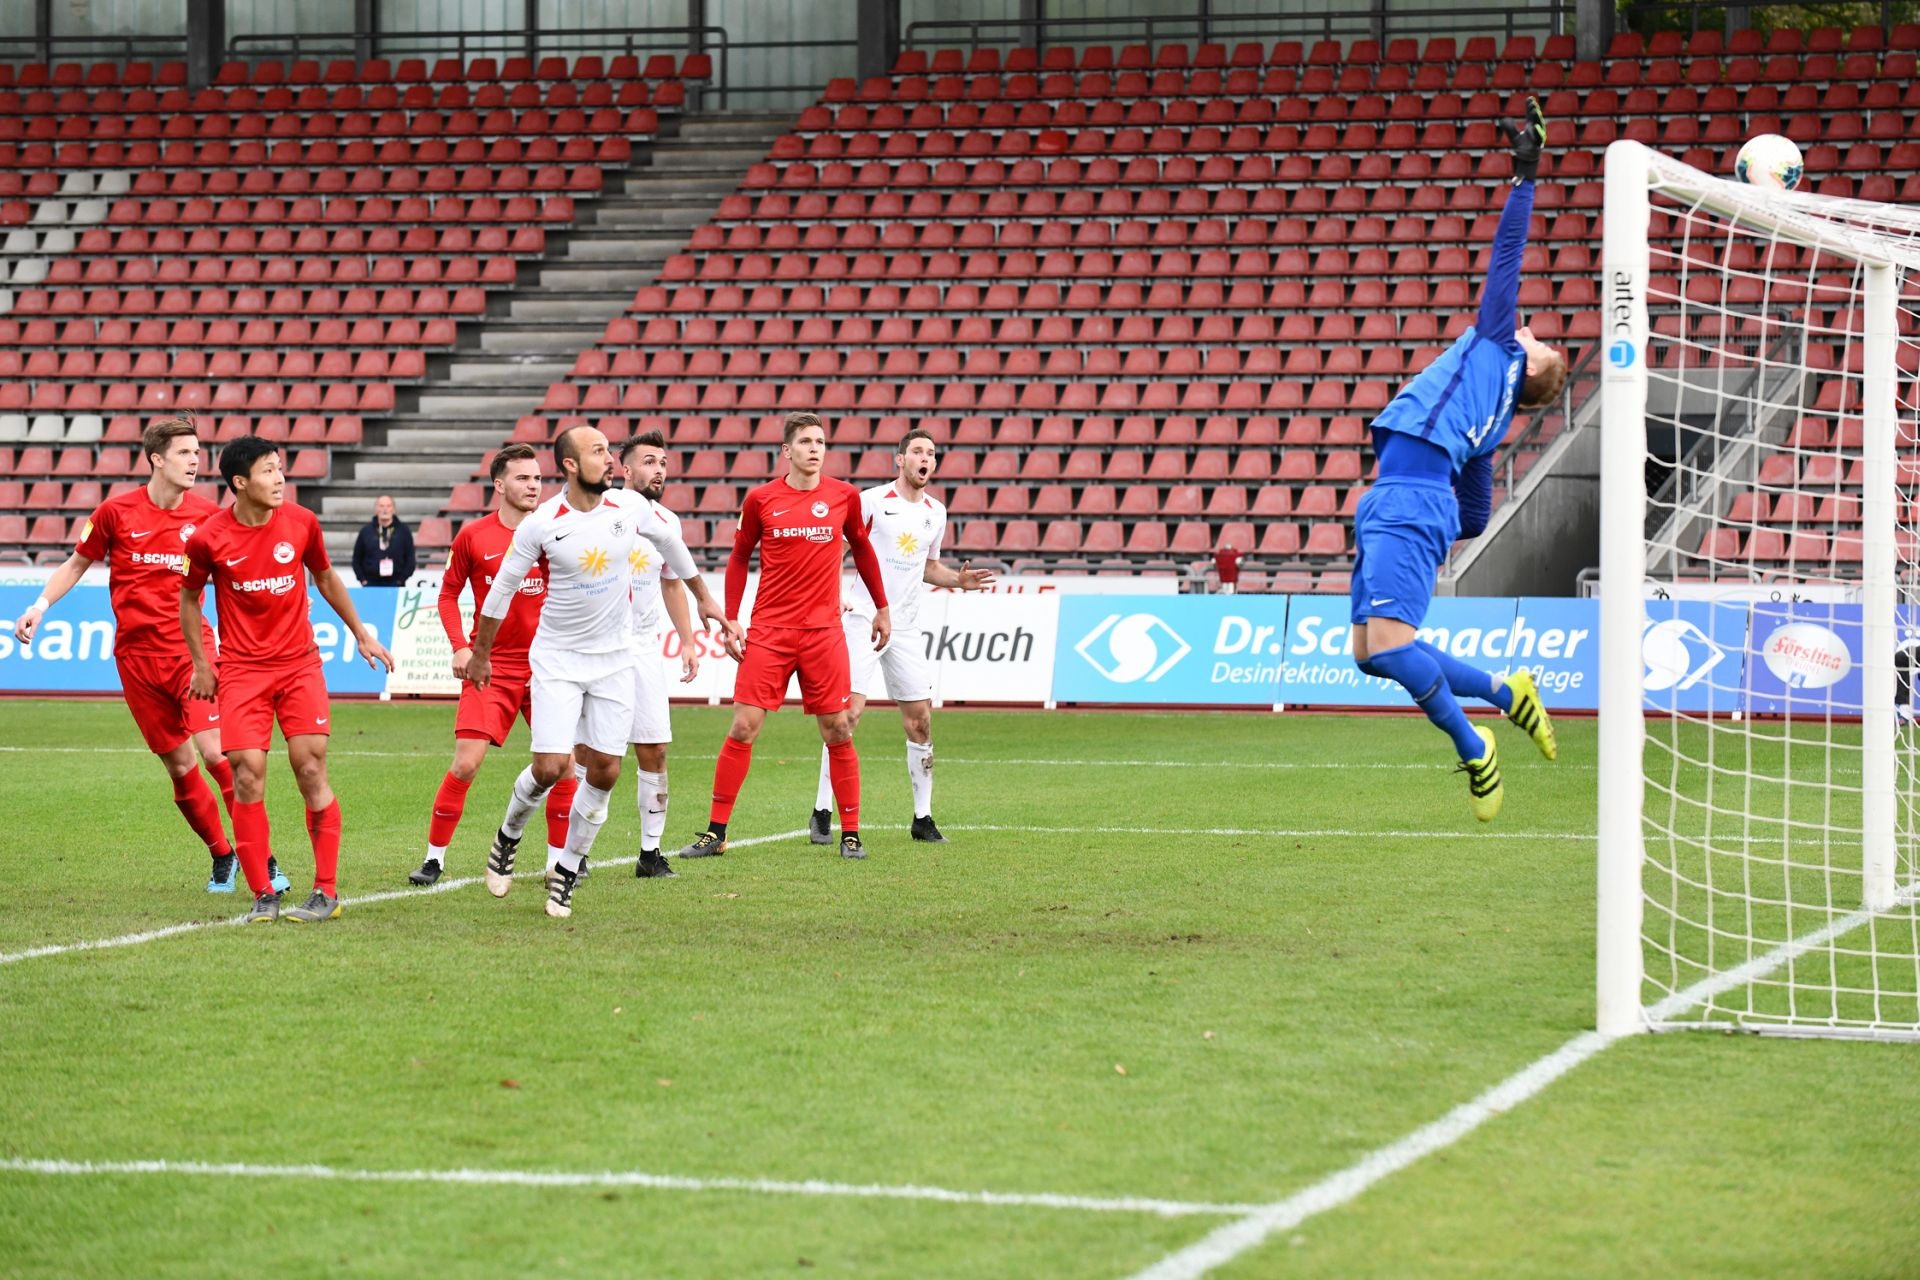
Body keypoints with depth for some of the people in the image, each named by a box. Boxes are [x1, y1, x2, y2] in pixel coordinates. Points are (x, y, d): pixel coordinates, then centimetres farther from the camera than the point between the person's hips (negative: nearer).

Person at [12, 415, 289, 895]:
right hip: (136, 655, 1)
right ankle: (221, 857, 22)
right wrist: (40, 606, 1)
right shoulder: (116, 512, -2)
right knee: (180, 766, 4)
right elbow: (78, 563, 13)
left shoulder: (207, 515, -1)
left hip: (190, 647, -1)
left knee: (215, 752, -16)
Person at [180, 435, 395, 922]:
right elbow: (190, 597, 10)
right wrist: (200, 663, 9)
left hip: (299, 663, 1)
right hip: (241, 670, -1)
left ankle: (327, 891, 1)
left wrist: (362, 635, 19)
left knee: (310, 768, -6)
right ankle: (263, 896, 2)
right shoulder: (209, 538, -8)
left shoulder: (301, 523, -2)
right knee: (247, 775, -7)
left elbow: (326, 579, 16)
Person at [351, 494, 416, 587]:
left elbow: (410, 558, 4)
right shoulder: (366, 531, 7)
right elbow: (357, 559, 11)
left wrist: (401, 579, -4)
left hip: (395, 584, -1)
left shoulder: (403, 530, 4)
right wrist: (363, 580, 1)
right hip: (371, 584, 1)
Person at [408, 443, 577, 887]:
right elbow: (449, 592, 8)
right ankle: (434, 858, 6)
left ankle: (558, 861, 12)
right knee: (465, 764, -8)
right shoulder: (473, 536, -1)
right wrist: (460, 646, -4)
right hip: (490, 665, -2)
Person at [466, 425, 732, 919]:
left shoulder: (631, 508, -6)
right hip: (558, 660, -3)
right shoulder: (540, 525, -13)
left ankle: (566, 872, 17)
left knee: (604, 772, 0)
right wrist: (480, 653, 9)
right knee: (551, 767, -11)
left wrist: (703, 597, 25)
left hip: (615, 660, 3)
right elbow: (502, 588, 0)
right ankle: (508, 837, 19)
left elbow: (670, 544, 16)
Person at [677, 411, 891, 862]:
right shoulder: (761, 500, -1)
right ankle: (716, 832, 3)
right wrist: (729, 621, 4)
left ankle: (851, 834, 11)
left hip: (824, 631, 1)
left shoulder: (844, 496, 2)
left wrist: (882, 608, 20)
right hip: (769, 631, -1)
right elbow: (739, 558, 10)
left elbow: (862, 548, 17)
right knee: (743, 728, -4)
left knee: (838, 733, 2)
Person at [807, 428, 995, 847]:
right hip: (863, 620, -6)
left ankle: (922, 818, 13)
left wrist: (959, 579, 7)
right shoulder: (872, 500, -6)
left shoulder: (936, 512, 11)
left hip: (906, 628, 6)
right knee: (848, 713, -12)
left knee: (920, 721, 4)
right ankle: (822, 813, -6)